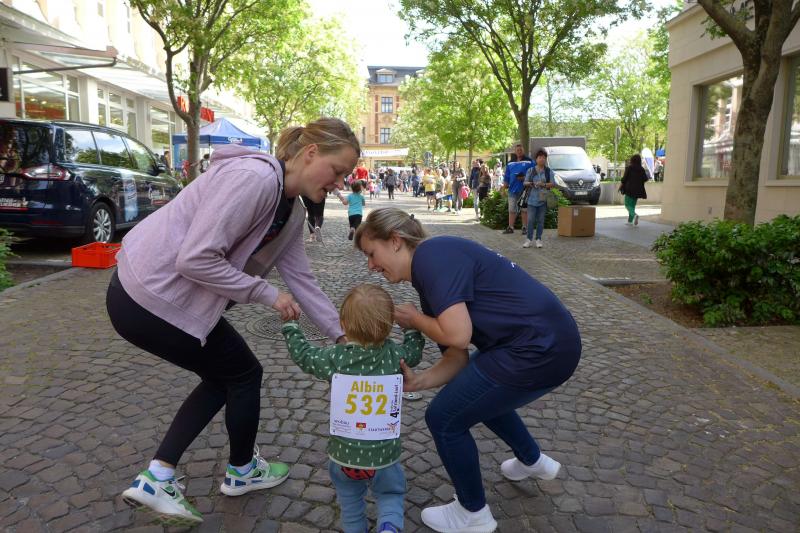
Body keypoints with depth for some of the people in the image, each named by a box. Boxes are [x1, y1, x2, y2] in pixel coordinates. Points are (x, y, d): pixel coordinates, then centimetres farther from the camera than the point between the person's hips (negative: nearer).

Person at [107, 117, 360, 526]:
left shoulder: (292, 213, 6)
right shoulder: (254, 178, -25)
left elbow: (301, 279, 8)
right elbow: (195, 259, -28)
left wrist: (343, 335, 5)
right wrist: (266, 294, -19)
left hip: (158, 292, 10)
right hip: (150, 297, -9)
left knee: (223, 378, 19)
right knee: (244, 374, 7)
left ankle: (155, 479, 22)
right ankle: (241, 471, 31)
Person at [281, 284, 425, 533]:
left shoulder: (335, 357, -14)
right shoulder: (394, 354, -13)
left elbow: (302, 353, 3)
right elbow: (414, 351, 10)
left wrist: (290, 324, 17)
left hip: (344, 453, 0)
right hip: (383, 453, 0)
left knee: (349, 498, 26)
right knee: (391, 493, 22)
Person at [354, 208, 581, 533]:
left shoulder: (432, 255, -14)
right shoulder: (428, 276, 14)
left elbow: (458, 335, -23)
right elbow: (457, 357, 12)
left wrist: (414, 319, -5)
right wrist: (417, 382, -4)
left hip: (538, 348, -10)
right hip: (549, 341, 10)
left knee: (444, 419, 2)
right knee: (479, 395, 33)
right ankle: (533, 461, 52)